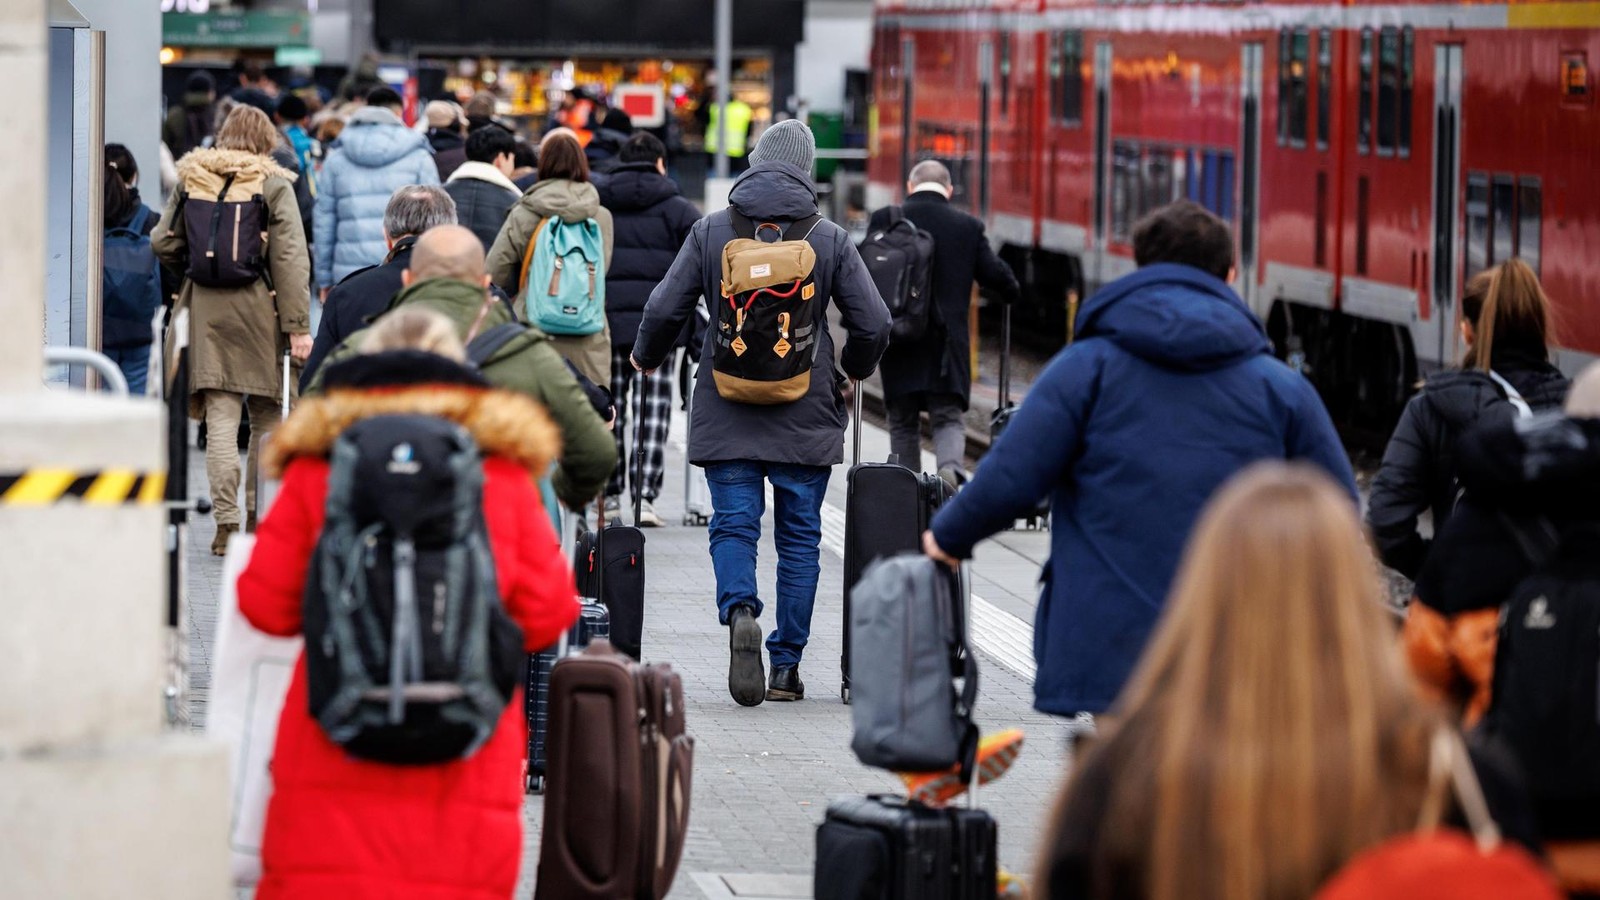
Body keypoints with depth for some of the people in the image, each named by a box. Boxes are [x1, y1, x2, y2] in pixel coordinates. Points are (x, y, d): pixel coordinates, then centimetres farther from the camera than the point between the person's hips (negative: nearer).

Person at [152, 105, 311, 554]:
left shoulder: (192, 181, 3)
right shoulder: (274, 185, -5)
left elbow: (163, 242, 5)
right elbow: (290, 259, -9)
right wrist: (298, 324, -9)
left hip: (206, 311, 2)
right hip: (259, 312, -2)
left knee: (221, 420, 1)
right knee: (266, 418, 13)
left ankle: (226, 522, -4)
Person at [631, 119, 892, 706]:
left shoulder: (711, 231, -2)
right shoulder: (830, 239, -3)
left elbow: (665, 310, -2)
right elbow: (873, 325, -2)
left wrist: (647, 358, 19)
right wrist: (852, 370, 20)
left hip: (726, 414, 0)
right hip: (806, 415, 0)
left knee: (733, 525, 3)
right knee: (799, 536, 8)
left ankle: (739, 609, -26)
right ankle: (786, 666, 8)